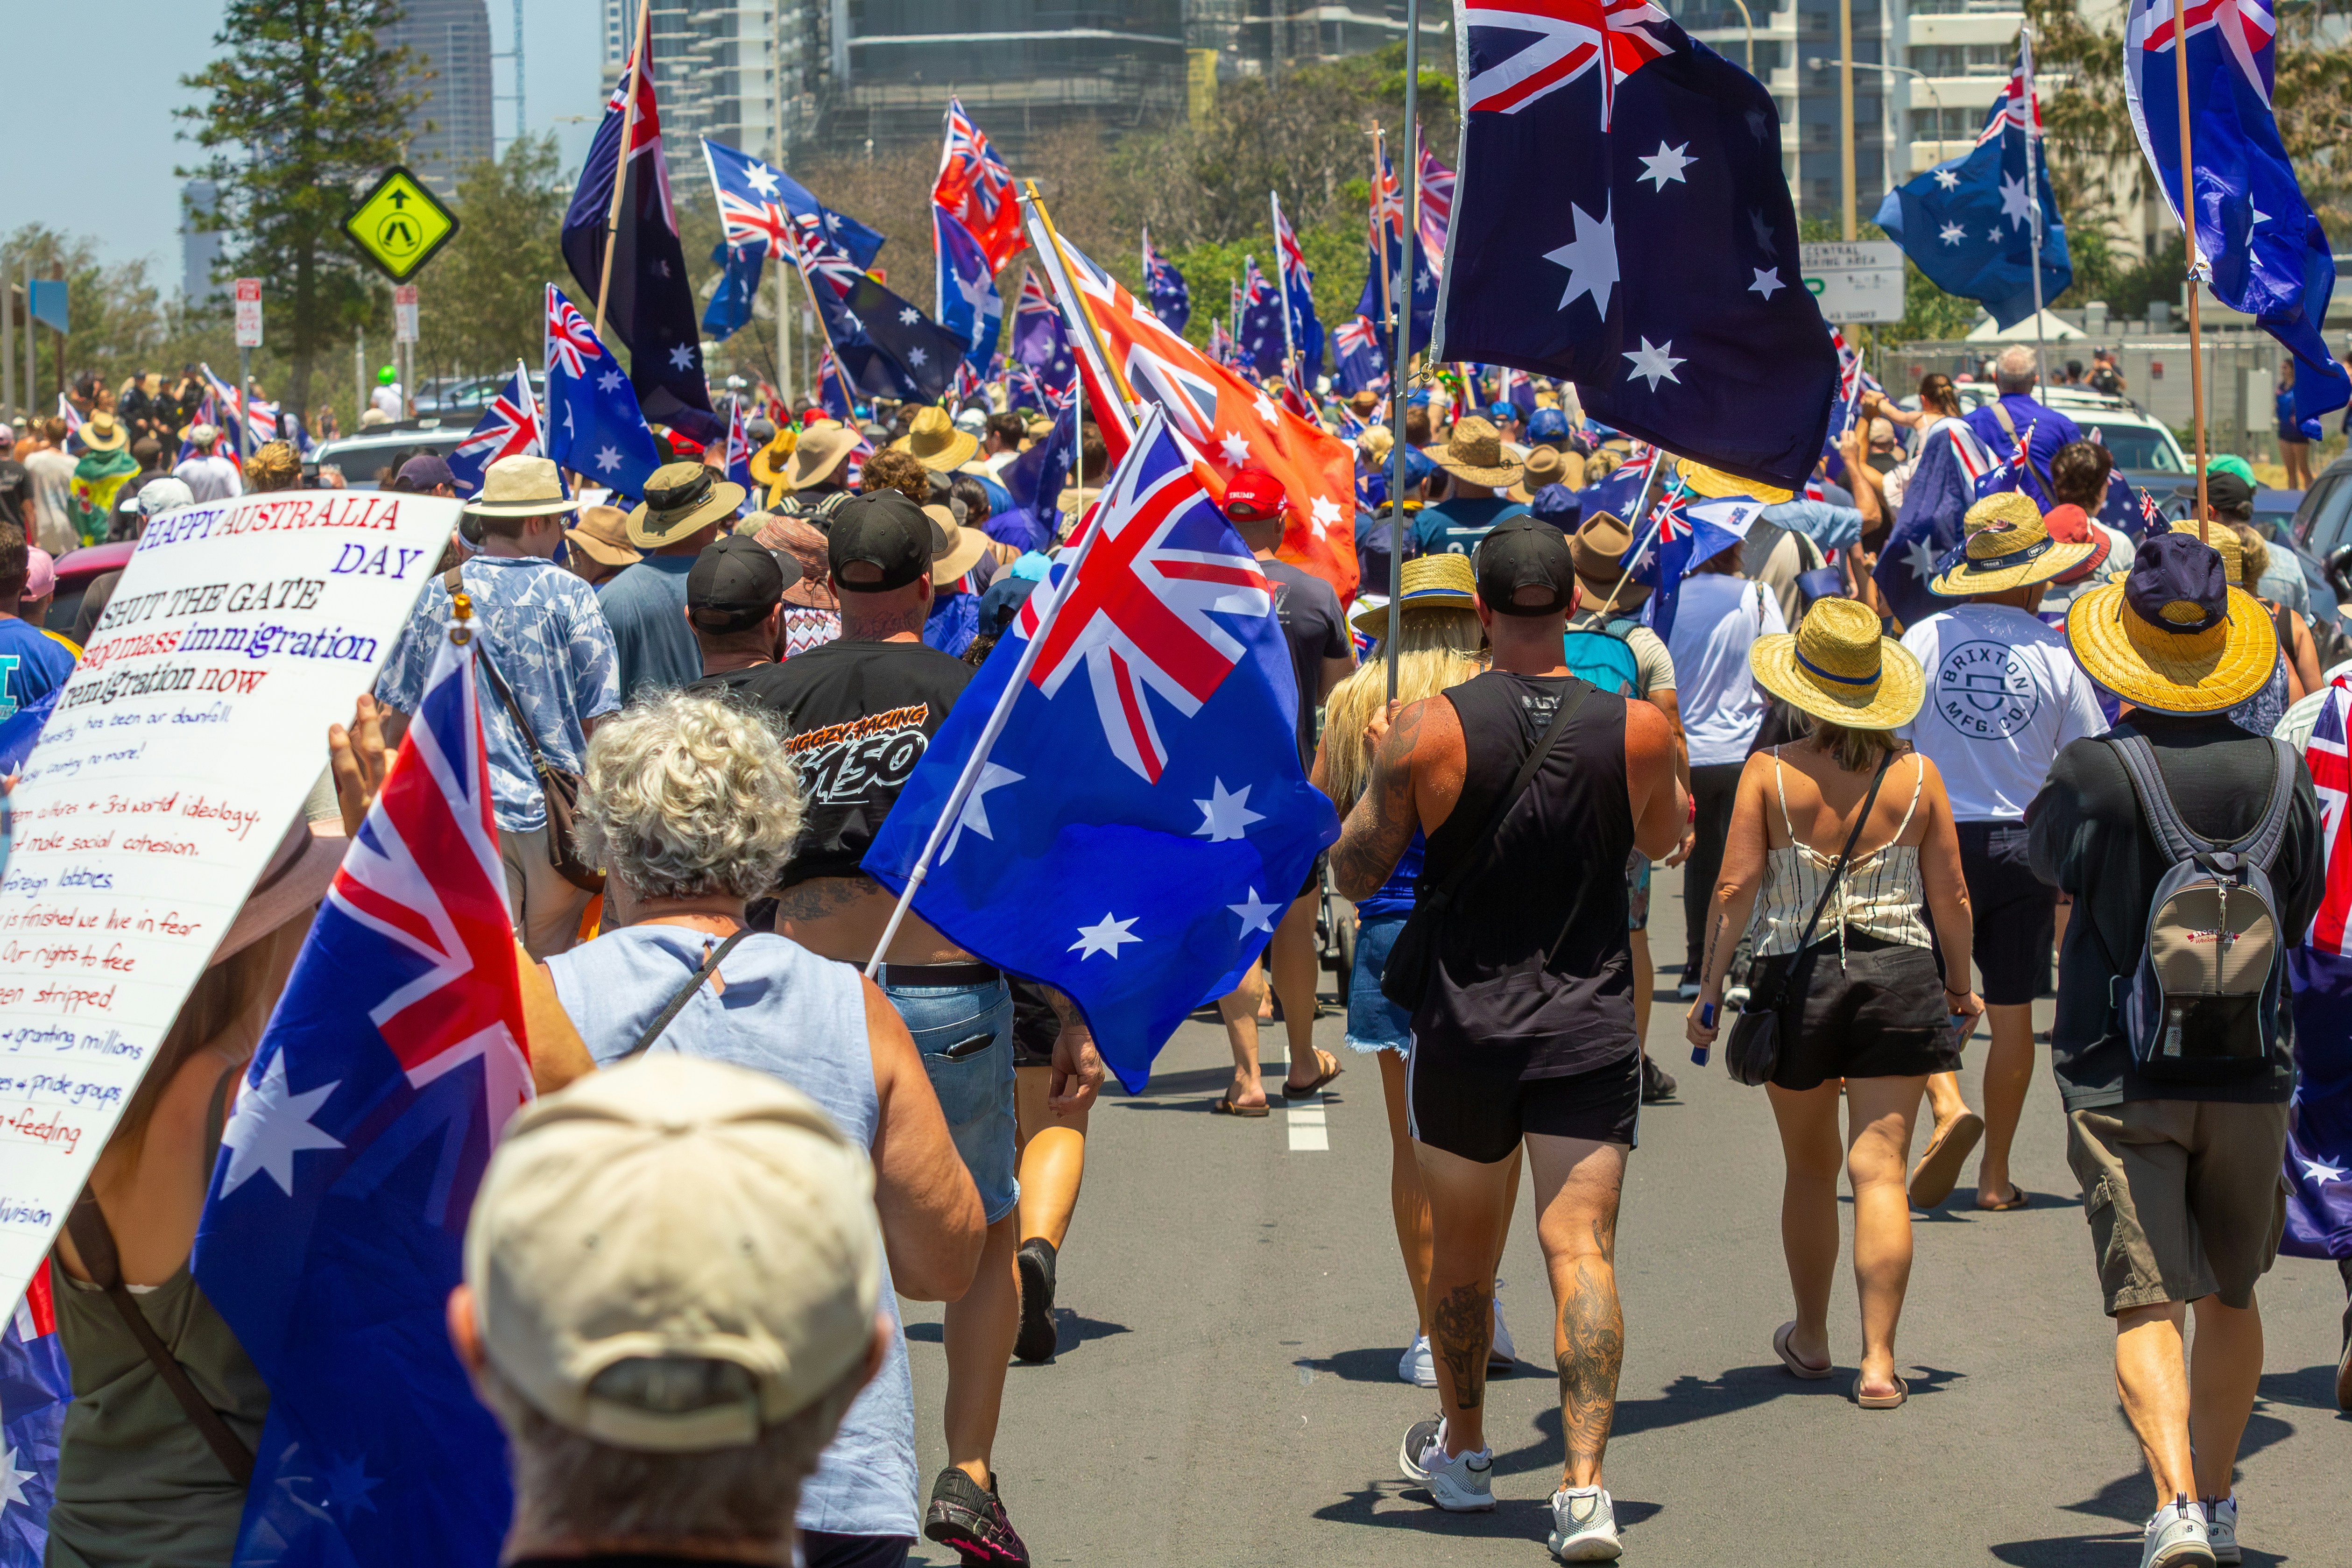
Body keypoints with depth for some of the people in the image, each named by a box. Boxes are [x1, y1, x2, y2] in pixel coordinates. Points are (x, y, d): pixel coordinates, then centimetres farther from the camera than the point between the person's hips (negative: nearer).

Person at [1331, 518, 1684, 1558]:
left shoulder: (1429, 730, -10)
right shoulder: (1636, 729, -6)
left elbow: (1355, 874, 0)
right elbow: (1665, 837, 15)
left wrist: (1380, 767, 15)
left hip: (1464, 1029, 0)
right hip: (1591, 1032, 0)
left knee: (1461, 1253, 18)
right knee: (1581, 1247, -4)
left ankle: (1462, 1450, 37)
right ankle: (1585, 1483, -19)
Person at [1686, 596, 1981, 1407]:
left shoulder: (1771, 772, -6)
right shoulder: (1917, 774, -2)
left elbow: (1734, 888, -8)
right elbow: (1951, 897, 1)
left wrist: (1710, 987, 1)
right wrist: (1959, 983, 16)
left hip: (1797, 977, 0)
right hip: (1899, 978, 0)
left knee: (1810, 1167, 17)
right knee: (1880, 1170, -1)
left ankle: (1810, 1338, 31)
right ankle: (1878, 1359, -8)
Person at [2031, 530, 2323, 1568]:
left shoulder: (2094, 774, -15)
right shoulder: (2281, 774, -5)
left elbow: (2046, 854, 5)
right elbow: (2300, 911, 8)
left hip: (2122, 1079, -3)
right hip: (2249, 1073, 3)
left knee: (2145, 1300, -5)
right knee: (2230, 1297, 19)